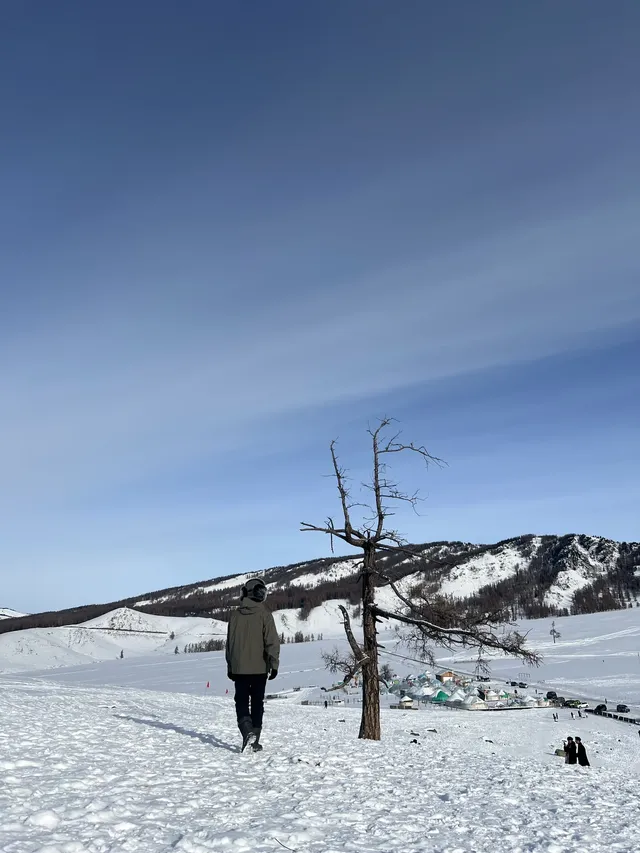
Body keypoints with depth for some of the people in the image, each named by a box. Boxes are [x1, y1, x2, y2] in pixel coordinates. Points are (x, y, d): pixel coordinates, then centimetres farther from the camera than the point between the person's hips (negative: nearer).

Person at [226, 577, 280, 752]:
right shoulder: (264, 614, -9)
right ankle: (255, 740, 13)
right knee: (257, 703, 11)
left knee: (241, 702, 8)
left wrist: (230, 665, 19)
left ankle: (248, 732, -16)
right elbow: (272, 641, -13)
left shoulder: (236, 614, 4)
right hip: (259, 667, -2)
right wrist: (274, 664, -6)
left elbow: (229, 641, 10)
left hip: (239, 667, 2)